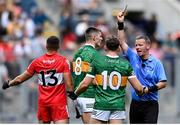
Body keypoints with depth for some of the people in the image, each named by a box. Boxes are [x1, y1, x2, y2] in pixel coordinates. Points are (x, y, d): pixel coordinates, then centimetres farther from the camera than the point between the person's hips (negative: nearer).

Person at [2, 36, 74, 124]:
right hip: (59, 102, -3)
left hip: (43, 102, 4)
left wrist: (9, 83, 30)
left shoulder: (37, 62, 4)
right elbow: (69, 84, -11)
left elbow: (20, 79, 13)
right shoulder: (63, 61, -5)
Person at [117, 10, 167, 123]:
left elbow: (163, 83, -7)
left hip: (151, 104, -4)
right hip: (135, 104, 4)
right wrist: (120, 24, -2)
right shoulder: (133, 58, 7)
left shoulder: (156, 63, -3)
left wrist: (149, 89, -20)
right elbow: (122, 42, 5)